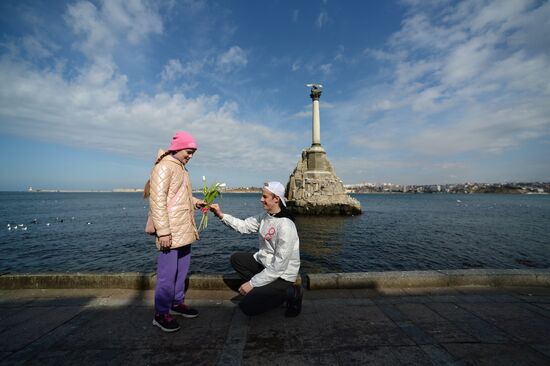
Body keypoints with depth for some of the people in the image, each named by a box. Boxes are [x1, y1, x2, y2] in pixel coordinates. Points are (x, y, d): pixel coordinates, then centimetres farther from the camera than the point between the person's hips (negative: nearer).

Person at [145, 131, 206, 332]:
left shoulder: (181, 169, 17)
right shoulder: (164, 167, -12)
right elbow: (157, 201, -19)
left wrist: (196, 202, 6)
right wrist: (163, 232, -22)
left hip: (184, 231, 9)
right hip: (170, 232, -9)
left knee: (182, 268, 16)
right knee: (167, 273, 0)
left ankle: (176, 303, 32)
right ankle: (161, 313, 16)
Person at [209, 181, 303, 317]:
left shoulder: (285, 226, -28)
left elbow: (279, 266, -27)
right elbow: (244, 225, 1)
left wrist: (251, 283, -22)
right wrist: (221, 215, -9)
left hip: (282, 275, -8)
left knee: (247, 306, -12)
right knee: (236, 258, 8)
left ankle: (290, 293, 1)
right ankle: (262, 288, 7)